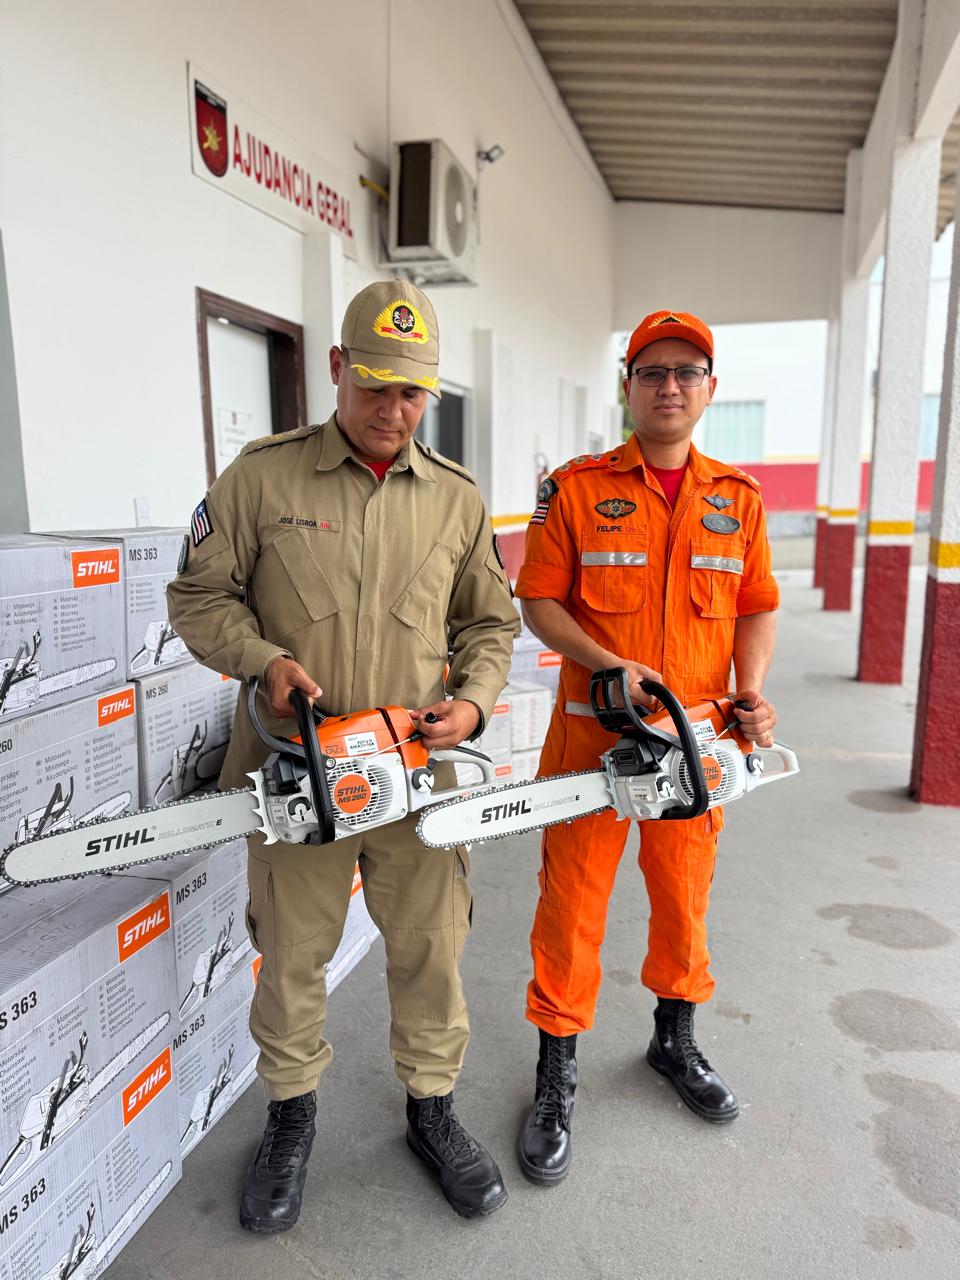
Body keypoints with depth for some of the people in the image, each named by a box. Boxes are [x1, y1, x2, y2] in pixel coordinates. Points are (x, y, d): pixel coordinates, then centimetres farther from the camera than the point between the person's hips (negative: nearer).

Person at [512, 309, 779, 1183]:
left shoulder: (738, 498, 7)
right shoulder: (576, 488, -3)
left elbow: (757, 607, 9)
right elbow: (539, 602, -5)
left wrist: (751, 690, -7)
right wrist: (611, 665, -18)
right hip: (593, 732, -3)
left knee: (685, 897, 18)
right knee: (572, 902, 5)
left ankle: (676, 1042, 42)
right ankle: (557, 1077, 24)